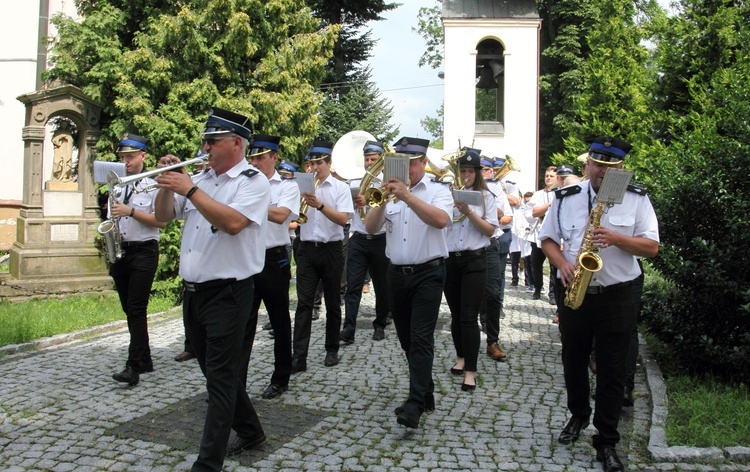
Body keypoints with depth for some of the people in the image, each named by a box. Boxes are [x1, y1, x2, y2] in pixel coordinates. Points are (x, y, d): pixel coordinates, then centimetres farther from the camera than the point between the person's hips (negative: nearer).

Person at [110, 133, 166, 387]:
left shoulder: (153, 185, -5)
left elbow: (161, 221, -12)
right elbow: (112, 218, 20)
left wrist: (131, 211, -19)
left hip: (144, 252, -7)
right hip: (120, 251, 7)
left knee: (137, 309, -11)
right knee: (129, 309, 10)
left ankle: (133, 367, -13)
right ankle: (145, 360, 21)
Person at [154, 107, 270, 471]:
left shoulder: (253, 181, -8)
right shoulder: (200, 179, 12)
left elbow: (232, 222, -26)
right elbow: (163, 217, 14)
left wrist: (189, 189, -22)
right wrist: (167, 184, -3)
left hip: (227, 293, -8)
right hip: (192, 291, 8)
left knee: (220, 380, -3)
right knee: (215, 372, 18)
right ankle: (250, 432, 35)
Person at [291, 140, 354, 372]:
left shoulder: (340, 188, 0)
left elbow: (343, 219, -13)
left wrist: (320, 205, -24)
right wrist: (302, 201, -11)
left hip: (331, 250, -1)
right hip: (307, 249, 2)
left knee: (332, 302, 9)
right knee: (304, 302, -4)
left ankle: (332, 350, 22)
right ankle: (299, 357, -6)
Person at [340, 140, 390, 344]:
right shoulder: (354, 183, 13)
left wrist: (368, 201, -28)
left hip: (380, 240, -2)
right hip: (358, 239, 2)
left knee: (381, 285, 8)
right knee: (353, 285, -7)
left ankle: (380, 325, 22)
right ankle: (349, 328, -10)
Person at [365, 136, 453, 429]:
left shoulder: (438, 190, -2)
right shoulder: (389, 192, 9)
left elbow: (441, 220, -23)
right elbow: (371, 228, -2)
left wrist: (408, 197, -29)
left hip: (428, 273, -5)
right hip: (396, 274, 5)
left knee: (421, 338, -12)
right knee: (407, 339, 12)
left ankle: (415, 404, -13)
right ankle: (426, 393, 27)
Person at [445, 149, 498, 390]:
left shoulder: (485, 196, 2)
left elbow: (490, 230, -4)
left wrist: (469, 212, -17)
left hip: (474, 261, -2)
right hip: (449, 260, 2)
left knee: (469, 317, -6)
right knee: (455, 314, 14)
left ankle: (470, 372, -2)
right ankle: (461, 357, 32)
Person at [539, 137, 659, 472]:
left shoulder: (636, 200, 0)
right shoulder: (566, 198, 4)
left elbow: (651, 246, -3)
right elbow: (547, 239, 8)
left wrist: (616, 238, -20)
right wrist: (562, 263, -11)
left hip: (616, 297, -2)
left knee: (612, 372, 2)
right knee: (573, 362, 16)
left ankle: (606, 442, 12)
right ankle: (578, 416, 39)